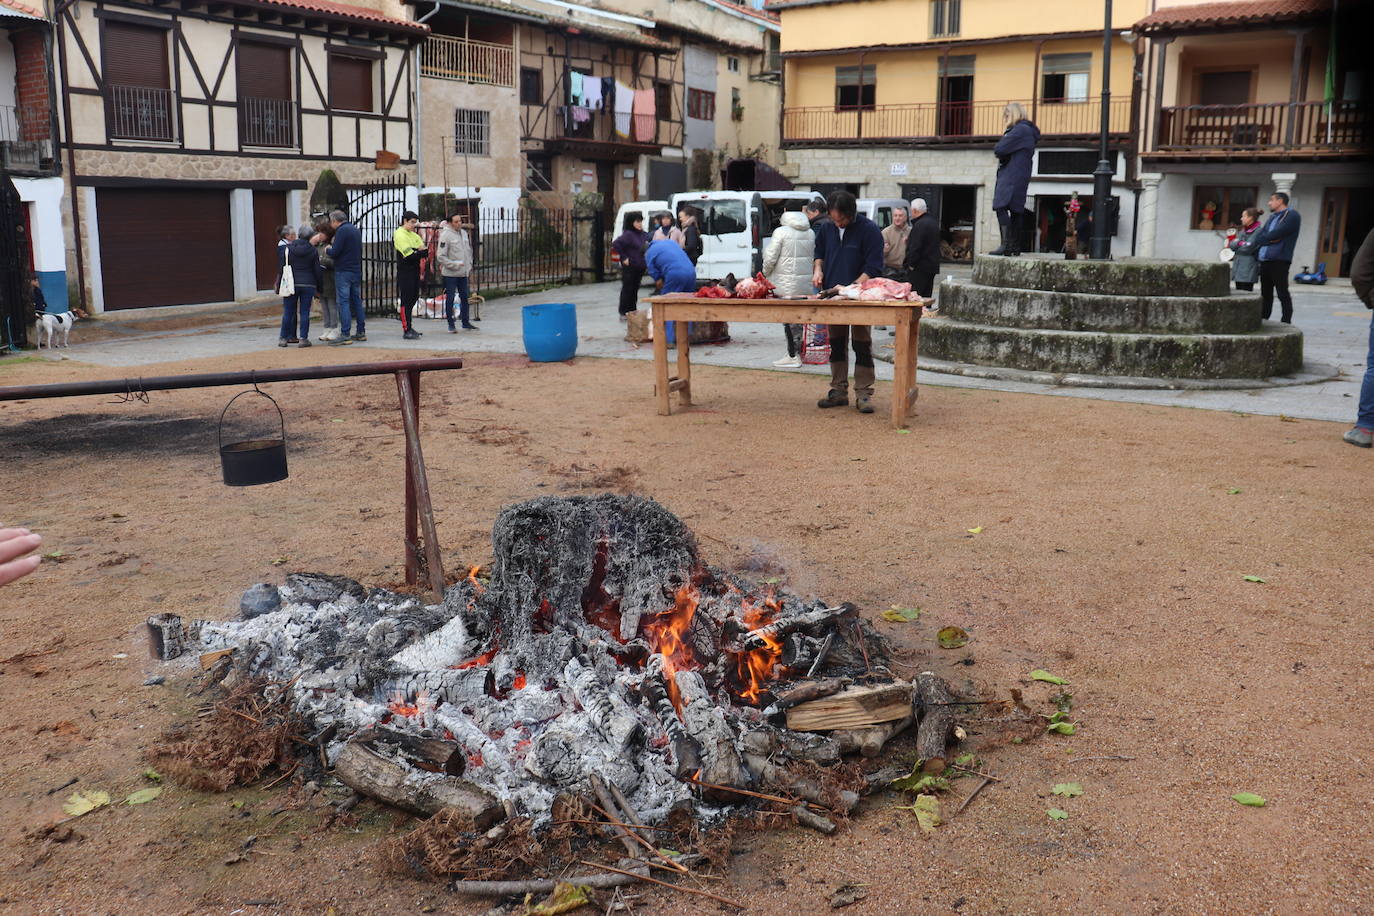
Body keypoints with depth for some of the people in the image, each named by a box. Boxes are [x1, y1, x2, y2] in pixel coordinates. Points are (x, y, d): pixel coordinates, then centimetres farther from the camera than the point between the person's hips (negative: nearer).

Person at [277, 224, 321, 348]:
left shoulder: (287, 248, -2)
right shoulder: (313, 250, 0)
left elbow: (282, 268, -2)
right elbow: (317, 271, 1)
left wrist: (280, 284, 3)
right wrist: (319, 286, 11)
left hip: (291, 284, 0)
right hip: (308, 285, 0)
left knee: (288, 312, 7)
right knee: (305, 313, 1)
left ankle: (283, 338, 11)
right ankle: (303, 339, -2)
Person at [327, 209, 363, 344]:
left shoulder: (341, 231, -12)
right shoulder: (355, 229, 16)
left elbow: (335, 252, -18)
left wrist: (327, 250, 4)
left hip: (343, 272, -8)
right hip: (357, 271, 8)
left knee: (343, 302, -8)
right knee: (357, 301, 13)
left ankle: (345, 335, -11)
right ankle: (361, 332, 16)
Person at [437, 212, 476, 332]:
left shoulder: (464, 233, 9)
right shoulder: (445, 235, -13)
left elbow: (469, 250, 19)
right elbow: (441, 256, -15)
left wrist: (469, 266, 10)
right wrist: (455, 265, -19)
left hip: (463, 273, 6)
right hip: (450, 274, -6)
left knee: (464, 297, 12)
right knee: (450, 299, 0)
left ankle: (465, 322, 22)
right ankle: (451, 325, 7)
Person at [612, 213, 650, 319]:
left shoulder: (644, 235, 8)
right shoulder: (628, 234, -14)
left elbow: (647, 247, 25)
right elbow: (615, 245, -21)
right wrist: (624, 258, -17)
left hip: (640, 267, 7)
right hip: (629, 267, -7)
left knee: (635, 289, 13)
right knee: (627, 289, -2)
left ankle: (633, 311, 22)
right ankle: (624, 313, 4)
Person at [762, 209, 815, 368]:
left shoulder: (781, 232, -9)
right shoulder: (811, 233, 8)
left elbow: (770, 258, -9)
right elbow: (814, 258, 11)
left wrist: (765, 274, 8)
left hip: (786, 285, -6)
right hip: (806, 285, 6)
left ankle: (793, 356, 0)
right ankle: (800, 352, 15)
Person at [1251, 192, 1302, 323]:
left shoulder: (1292, 215, -4)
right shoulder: (1272, 217, 22)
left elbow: (1276, 234, -16)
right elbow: (1259, 235, 12)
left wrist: (1261, 240, -3)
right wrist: (1269, 239, -7)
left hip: (1279, 260, -8)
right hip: (1265, 260, 8)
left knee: (1282, 293, -5)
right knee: (1265, 293, 12)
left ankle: (1286, 323, -2)